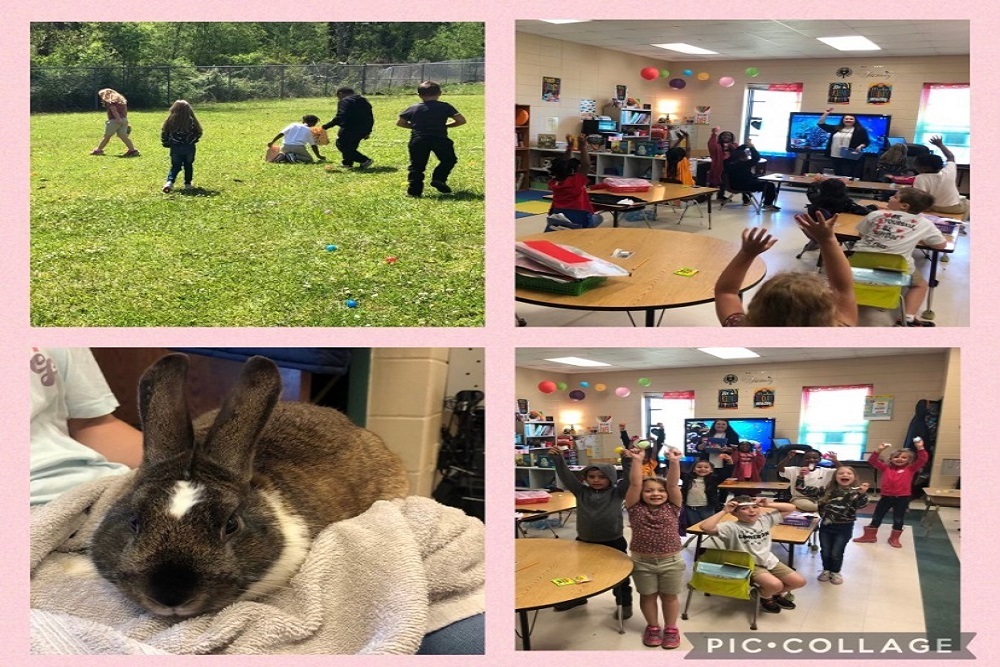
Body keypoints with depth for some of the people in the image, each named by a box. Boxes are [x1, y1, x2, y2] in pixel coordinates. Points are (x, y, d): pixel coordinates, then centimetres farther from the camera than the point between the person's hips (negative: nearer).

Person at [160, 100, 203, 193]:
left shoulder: (170, 121, -6)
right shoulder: (192, 121, -8)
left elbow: (164, 134, 0)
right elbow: (198, 133, 0)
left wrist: (167, 144, 15)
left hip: (175, 148, 1)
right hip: (189, 148, 0)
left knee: (175, 166, 9)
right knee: (188, 166, 16)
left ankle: (170, 181, -12)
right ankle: (187, 184, 17)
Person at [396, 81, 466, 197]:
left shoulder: (412, 109, 14)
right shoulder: (445, 107, 9)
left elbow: (399, 123, 16)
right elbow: (461, 120, 4)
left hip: (417, 140, 2)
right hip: (440, 139, -1)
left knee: (416, 165, 10)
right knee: (449, 160, 18)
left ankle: (414, 188, -3)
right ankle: (439, 179, 0)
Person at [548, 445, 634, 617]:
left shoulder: (617, 493, -7)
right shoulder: (581, 492, -2)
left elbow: (629, 480, -20)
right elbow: (567, 477, -8)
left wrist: (627, 461, -33)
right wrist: (558, 459, -19)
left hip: (613, 542, -3)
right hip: (585, 541, 3)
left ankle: (625, 603, 27)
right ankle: (578, 596, 43)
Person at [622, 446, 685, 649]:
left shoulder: (672, 507, -4)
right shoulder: (636, 508, -6)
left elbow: (673, 484, -16)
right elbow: (635, 484, -15)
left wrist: (674, 462, -28)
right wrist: (637, 461, -25)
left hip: (671, 561, 0)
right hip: (642, 562, 0)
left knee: (670, 596, 14)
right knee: (648, 595, 15)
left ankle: (671, 628, 30)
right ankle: (652, 627, 33)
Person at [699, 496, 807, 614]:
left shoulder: (765, 520, 0)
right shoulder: (732, 527, -17)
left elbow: (791, 508, 4)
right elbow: (705, 527, -32)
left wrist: (768, 504, -8)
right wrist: (724, 511, -27)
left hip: (769, 561, 6)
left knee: (799, 581, 0)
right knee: (775, 585, -29)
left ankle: (778, 594, 31)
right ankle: (765, 597, 9)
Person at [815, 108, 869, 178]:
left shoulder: (860, 130, 3)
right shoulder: (836, 128, 12)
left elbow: (867, 141, 4)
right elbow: (821, 124, 15)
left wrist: (860, 147, -16)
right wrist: (825, 114, 3)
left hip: (850, 158, -4)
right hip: (835, 157, 5)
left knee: (847, 177, -11)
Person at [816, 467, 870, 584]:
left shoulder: (856, 492, -11)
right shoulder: (828, 490, 0)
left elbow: (861, 505, -29)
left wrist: (863, 494, -45)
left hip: (844, 528, -3)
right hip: (826, 526, 3)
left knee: (836, 553, 6)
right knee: (825, 551, 12)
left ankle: (835, 572, 31)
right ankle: (826, 570, 36)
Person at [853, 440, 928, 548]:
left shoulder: (911, 469, -1)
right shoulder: (886, 468, 4)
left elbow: (922, 460, -11)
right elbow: (872, 461, -1)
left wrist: (920, 448, -22)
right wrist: (879, 450, -13)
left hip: (902, 498, -2)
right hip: (886, 497, 2)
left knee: (898, 519, 8)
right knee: (876, 517, 10)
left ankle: (894, 539, 25)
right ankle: (869, 536, 22)